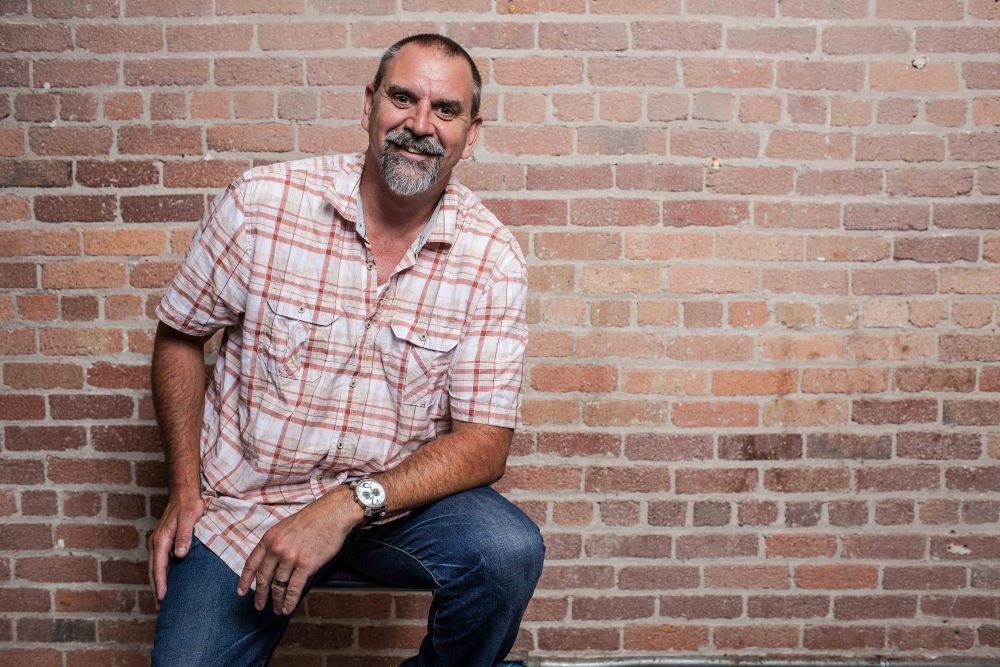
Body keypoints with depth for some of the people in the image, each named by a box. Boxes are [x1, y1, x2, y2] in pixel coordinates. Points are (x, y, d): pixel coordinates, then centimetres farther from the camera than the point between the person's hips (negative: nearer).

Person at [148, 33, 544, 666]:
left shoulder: (492, 259, -11)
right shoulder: (262, 202, -10)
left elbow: (485, 442, -11)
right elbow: (181, 335, 4)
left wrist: (349, 506, -24)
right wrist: (184, 490, -2)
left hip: (397, 497, 1)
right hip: (246, 505, 0)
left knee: (509, 551, -24)